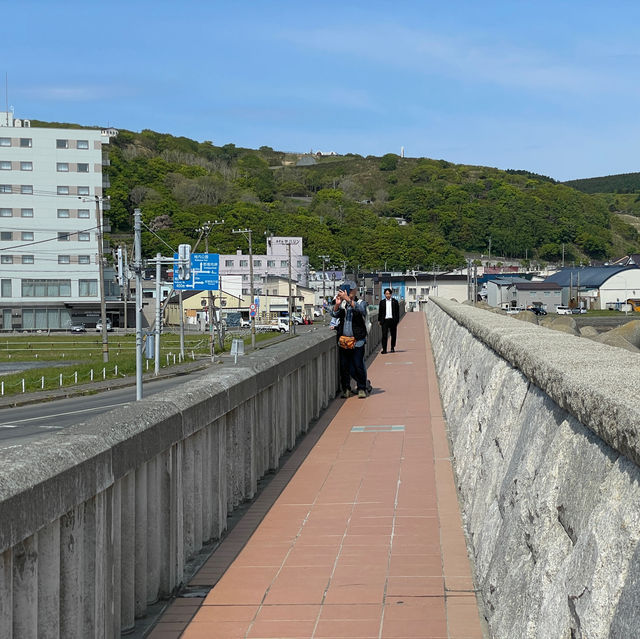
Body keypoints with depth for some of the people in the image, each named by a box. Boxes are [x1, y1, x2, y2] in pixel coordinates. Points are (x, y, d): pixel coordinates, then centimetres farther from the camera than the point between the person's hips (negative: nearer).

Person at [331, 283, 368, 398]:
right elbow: (334, 314, -2)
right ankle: (346, 389, 15)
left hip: (357, 341, -3)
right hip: (343, 341, 3)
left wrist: (348, 299, -32)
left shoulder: (361, 303, 2)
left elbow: (360, 309, -21)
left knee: (358, 366, -5)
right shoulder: (342, 304, 12)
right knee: (344, 367, 6)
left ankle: (362, 389, 6)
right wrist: (337, 304, -20)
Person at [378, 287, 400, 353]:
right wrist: (379, 320, 6)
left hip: (392, 320, 0)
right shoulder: (382, 302, 9)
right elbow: (380, 311, 11)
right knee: (384, 335, -6)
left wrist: (397, 320, -1)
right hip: (385, 320, 0)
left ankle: (392, 348, 21)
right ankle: (384, 349, -5)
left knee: (393, 335, 7)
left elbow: (397, 312, 6)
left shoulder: (395, 301, 6)